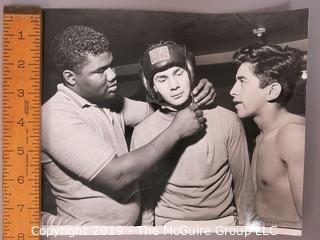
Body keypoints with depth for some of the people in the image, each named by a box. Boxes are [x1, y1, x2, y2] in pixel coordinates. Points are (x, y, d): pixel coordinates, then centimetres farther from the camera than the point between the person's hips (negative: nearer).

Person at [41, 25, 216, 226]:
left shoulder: (108, 101, 1)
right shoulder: (58, 116, -24)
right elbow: (116, 176, -30)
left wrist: (197, 93, -14)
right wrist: (176, 130, -25)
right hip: (88, 224, -7)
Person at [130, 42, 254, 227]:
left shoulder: (227, 121, -11)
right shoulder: (142, 133, -10)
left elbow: (243, 183, -2)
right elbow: (145, 195, -1)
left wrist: (247, 225, 2)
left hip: (224, 221, 1)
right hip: (169, 225, 0)